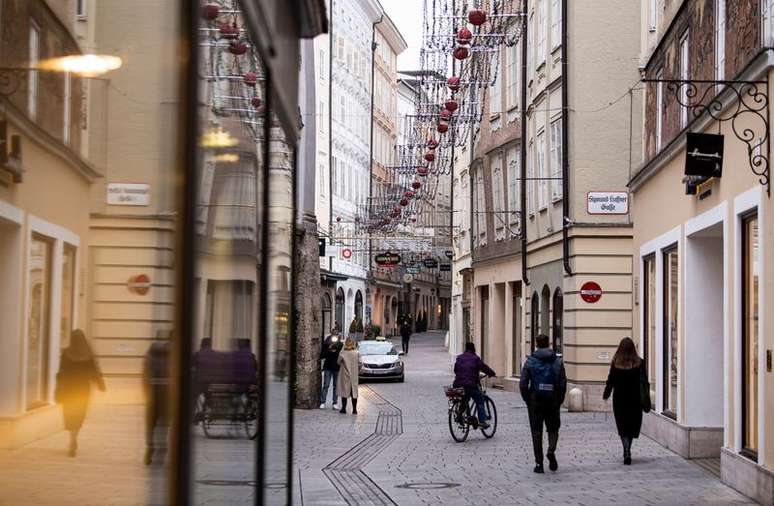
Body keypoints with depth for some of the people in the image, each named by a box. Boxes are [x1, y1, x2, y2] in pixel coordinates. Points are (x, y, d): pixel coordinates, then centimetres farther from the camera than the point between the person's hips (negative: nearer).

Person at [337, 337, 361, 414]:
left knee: (344, 391, 7)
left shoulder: (342, 353, -9)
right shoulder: (357, 353, -6)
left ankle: (344, 408, 8)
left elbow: (338, 362, -1)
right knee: (354, 392, 6)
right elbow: (359, 364, -4)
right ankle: (354, 409, 5)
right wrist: (358, 372, 10)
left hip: (345, 374, -1)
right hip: (354, 375, 1)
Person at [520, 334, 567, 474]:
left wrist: (527, 400, 6)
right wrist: (559, 401, 6)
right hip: (552, 401, 1)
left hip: (535, 401, -1)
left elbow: (523, 383, -5)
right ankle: (551, 451, -13)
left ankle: (539, 463, 4)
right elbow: (563, 383, -3)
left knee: (536, 432, 6)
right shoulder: (557, 361, 1)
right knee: (553, 429, 15)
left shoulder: (530, 361, -2)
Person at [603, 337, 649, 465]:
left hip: (619, 399, -1)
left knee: (623, 427, 3)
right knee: (632, 426, 15)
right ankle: (627, 452, 24)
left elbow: (610, 381, -3)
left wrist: (606, 395, 12)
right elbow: (644, 382, -3)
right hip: (635, 399, 1)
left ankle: (627, 453, -15)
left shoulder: (616, 363, -8)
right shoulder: (639, 363, -6)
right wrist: (647, 400, 4)